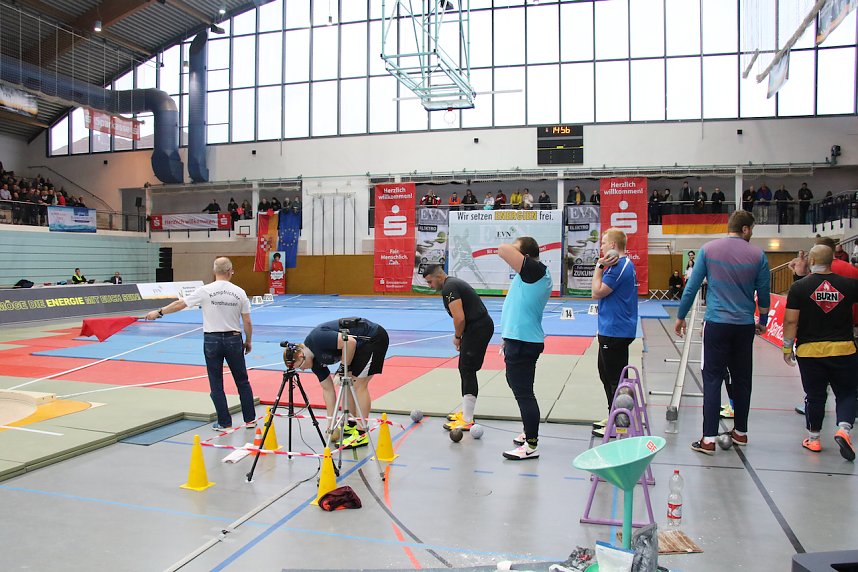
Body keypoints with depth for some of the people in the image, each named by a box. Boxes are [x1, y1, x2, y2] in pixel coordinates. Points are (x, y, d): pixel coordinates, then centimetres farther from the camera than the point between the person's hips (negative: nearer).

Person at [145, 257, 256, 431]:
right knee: (242, 382, 12)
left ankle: (224, 423, 11)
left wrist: (159, 312, 14)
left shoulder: (205, 291, -8)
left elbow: (179, 304, 0)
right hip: (233, 340, 1)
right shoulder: (239, 292, -4)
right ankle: (250, 420, 18)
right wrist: (248, 341, 13)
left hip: (212, 340, -1)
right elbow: (247, 322, -1)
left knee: (216, 384, 8)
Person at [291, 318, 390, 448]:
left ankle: (361, 433, -2)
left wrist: (344, 367, -15)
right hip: (361, 344, 9)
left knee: (359, 385, -8)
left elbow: (350, 342, -29)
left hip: (374, 338, -9)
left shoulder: (317, 338, -22)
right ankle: (354, 424, 26)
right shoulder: (315, 360, 5)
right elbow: (328, 389, 9)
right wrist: (330, 422, 9)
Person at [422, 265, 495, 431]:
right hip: (481, 325, 11)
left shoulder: (449, 288, -14)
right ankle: (466, 412, 27)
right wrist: (460, 337, 11)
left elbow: (459, 318, -22)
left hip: (478, 328, -10)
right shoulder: (453, 283, 19)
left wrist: (457, 337, -5)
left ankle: (467, 421, -3)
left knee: (468, 371, -7)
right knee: (464, 369, 17)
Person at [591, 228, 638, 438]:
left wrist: (599, 267, -12)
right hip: (612, 330, 11)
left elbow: (597, 293, -17)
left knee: (615, 378, -2)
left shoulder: (619, 267, -19)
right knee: (606, 374, 20)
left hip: (615, 332, -11)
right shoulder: (626, 264, 14)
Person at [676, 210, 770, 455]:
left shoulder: (708, 249, -2)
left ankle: (708, 439, -3)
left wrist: (681, 316, 10)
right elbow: (763, 294, 9)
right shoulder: (758, 255, 1)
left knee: (712, 380, -1)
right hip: (745, 325, 2)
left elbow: (692, 286, -1)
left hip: (716, 324, -2)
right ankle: (740, 432, 27)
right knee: (742, 379, 15)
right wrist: (762, 322, 25)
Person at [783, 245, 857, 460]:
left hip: (809, 350, 0)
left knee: (814, 395, 11)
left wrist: (787, 347, 1)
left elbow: (791, 321, -8)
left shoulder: (799, 287, -7)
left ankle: (813, 438, 20)